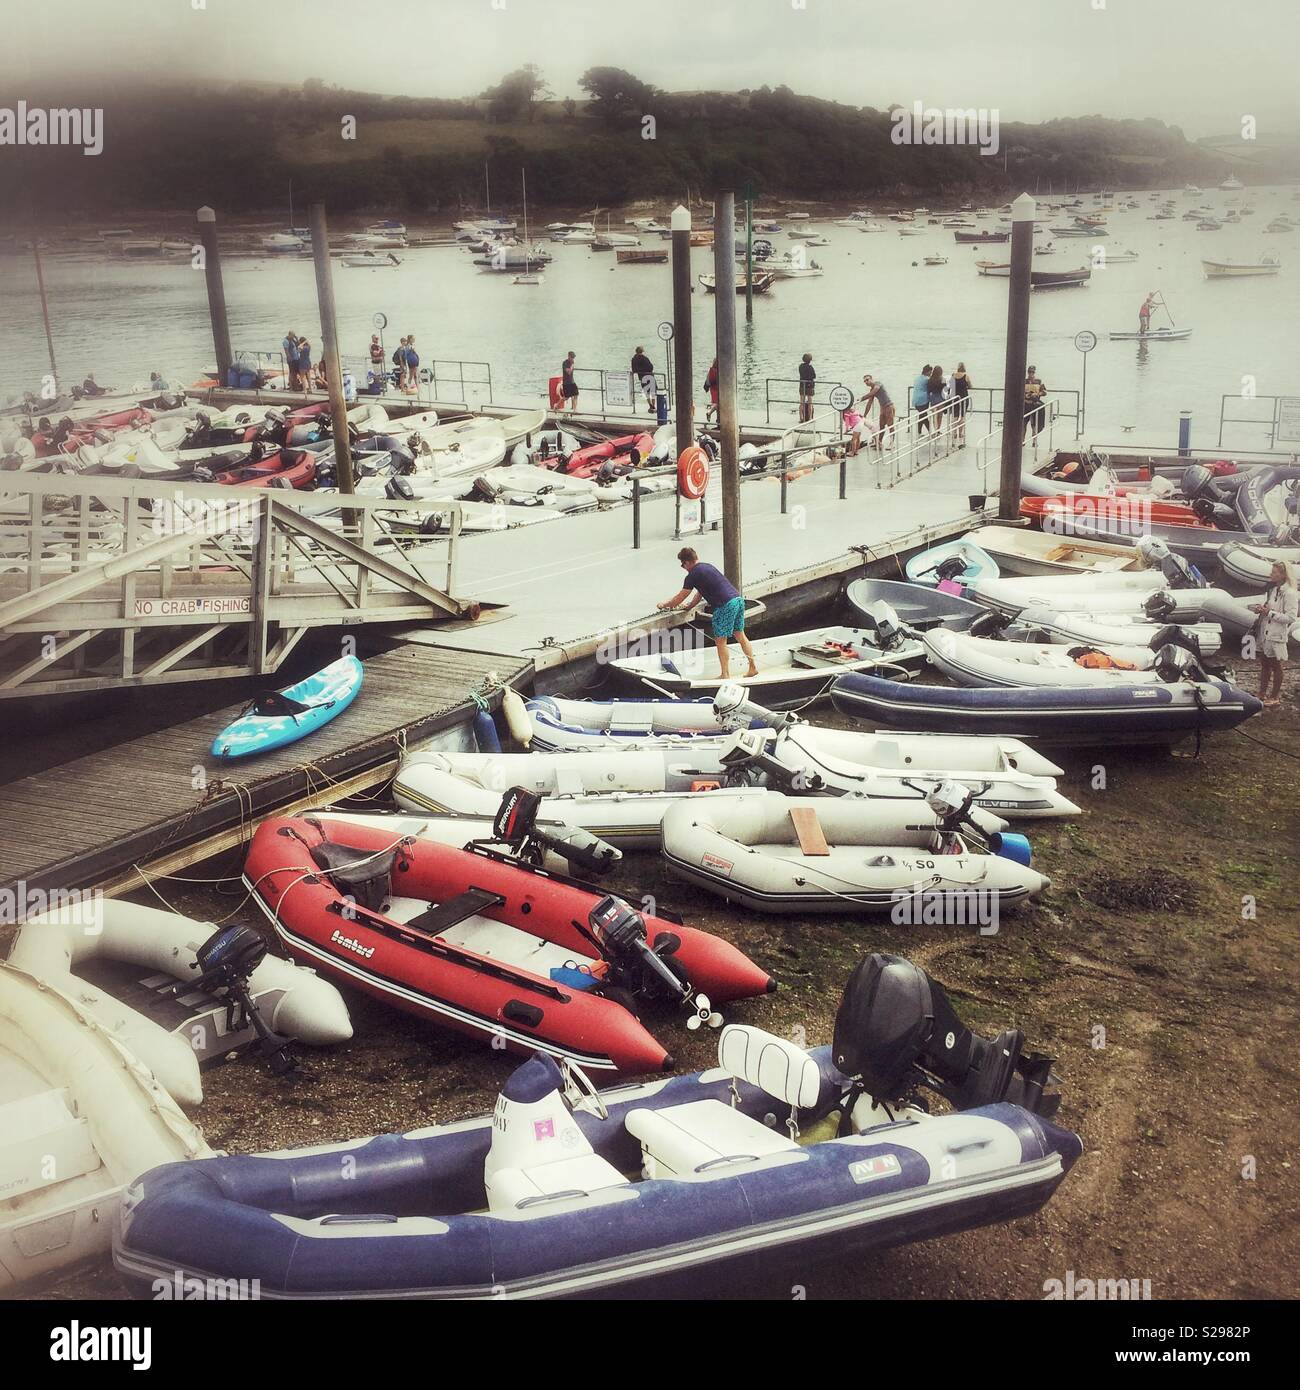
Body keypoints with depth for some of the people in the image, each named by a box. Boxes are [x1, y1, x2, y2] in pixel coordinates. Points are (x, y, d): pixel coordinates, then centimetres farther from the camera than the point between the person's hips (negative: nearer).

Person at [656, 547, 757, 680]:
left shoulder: (693, 575, -4)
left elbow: (679, 599, 3)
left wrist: (663, 605, 18)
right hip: (738, 599, 9)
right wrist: (688, 607, 31)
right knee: (740, 635, 19)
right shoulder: (708, 567, 22)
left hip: (725, 606, -9)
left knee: (720, 641, 0)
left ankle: (726, 676, 1)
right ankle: (753, 668, 25)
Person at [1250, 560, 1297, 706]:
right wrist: (1260, 609, 1)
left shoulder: (1289, 593, -18)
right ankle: (1262, 695, 26)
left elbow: (1291, 617, -22)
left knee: (1276, 667, 6)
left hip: (1276, 635, -8)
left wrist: (1269, 613, -23)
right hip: (1264, 633, 8)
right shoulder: (1272, 589, 8)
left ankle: (1275, 697, 19)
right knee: (1264, 665, 16)